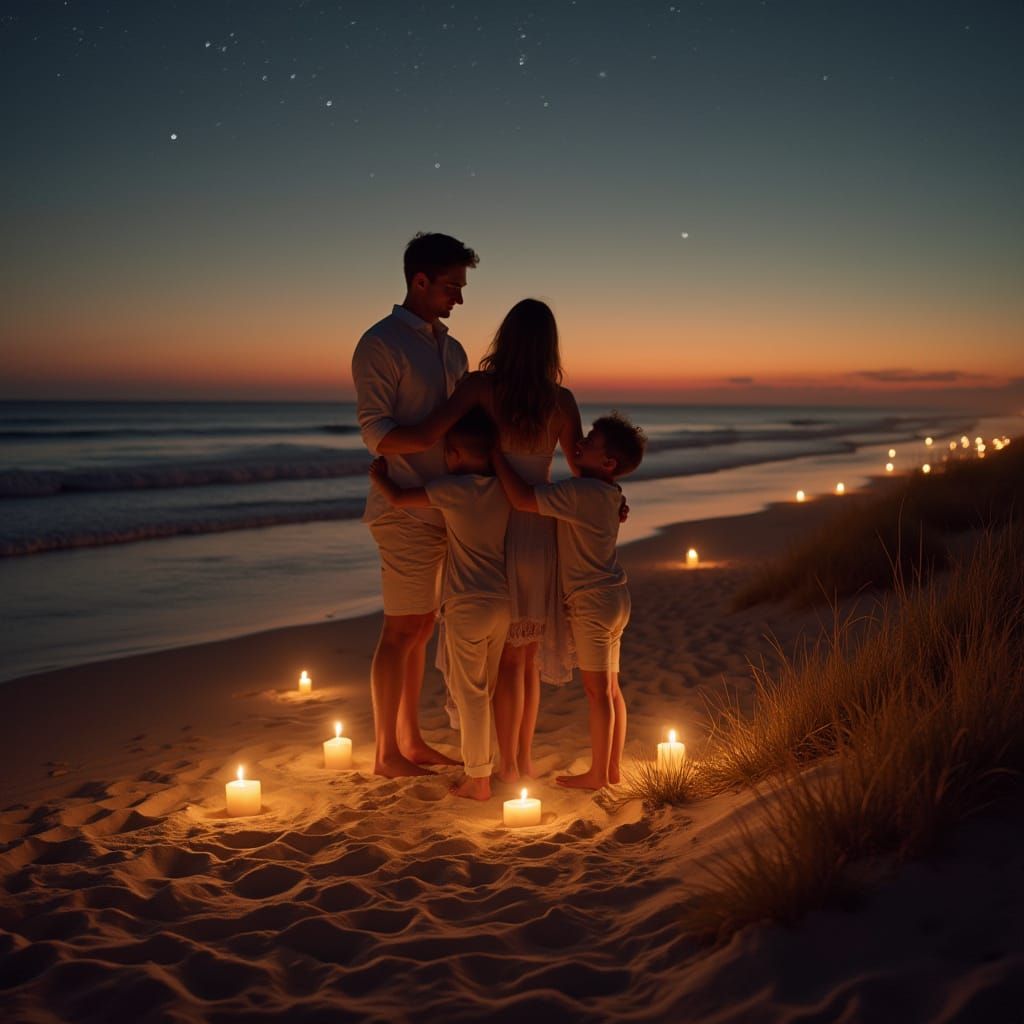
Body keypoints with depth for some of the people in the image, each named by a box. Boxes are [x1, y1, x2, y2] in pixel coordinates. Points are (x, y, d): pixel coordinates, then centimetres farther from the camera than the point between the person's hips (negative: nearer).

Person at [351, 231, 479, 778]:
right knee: (401, 630, -3)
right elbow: (375, 430, -15)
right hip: (406, 509, -8)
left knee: (421, 628, 13)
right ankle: (386, 753, 7)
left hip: (444, 508, 8)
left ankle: (411, 741, 22)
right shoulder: (381, 343, -7)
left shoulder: (451, 349, 17)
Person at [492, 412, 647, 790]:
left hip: (592, 603, -10)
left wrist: (495, 453, -19)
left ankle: (598, 773, 8)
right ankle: (613, 767, 22)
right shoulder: (608, 493, 9)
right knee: (610, 687, 14)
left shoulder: (581, 492, -22)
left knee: (597, 689, -1)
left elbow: (523, 499, -28)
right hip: (614, 598, 10)